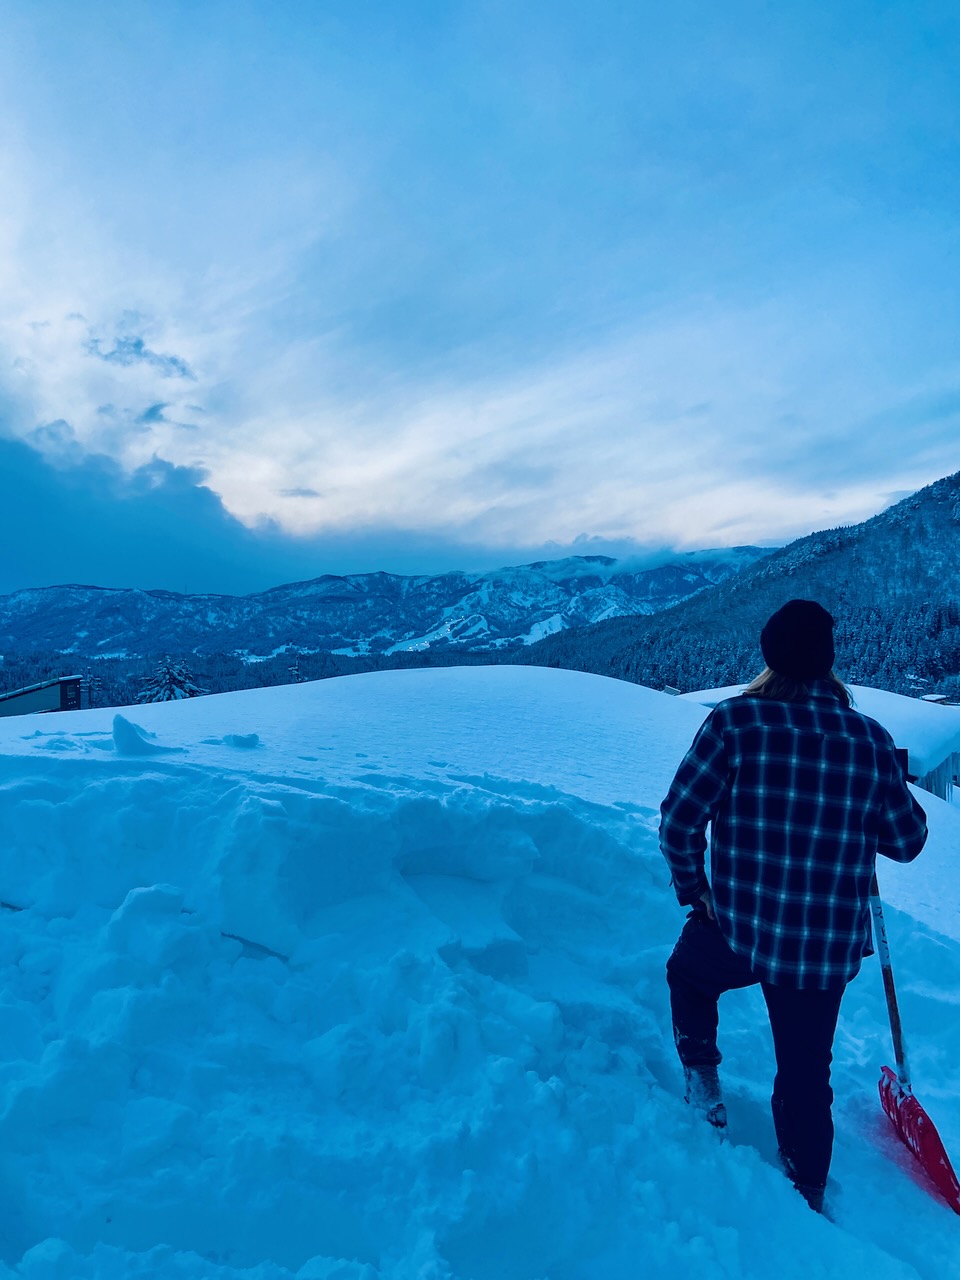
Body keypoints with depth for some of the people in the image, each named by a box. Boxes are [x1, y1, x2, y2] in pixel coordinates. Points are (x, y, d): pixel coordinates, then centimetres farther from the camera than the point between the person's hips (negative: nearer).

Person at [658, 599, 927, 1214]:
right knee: (807, 1076, 22)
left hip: (737, 930, -2)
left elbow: (679, 820, -14)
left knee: (687, 973, 31)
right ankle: (807, 1197, 40)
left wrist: (692, 888, 2)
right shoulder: (872, 738, -7)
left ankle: (703, 1080, 30)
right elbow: (906, 841, 5)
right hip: (831, 948, 3)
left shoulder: (736, 720, -15)